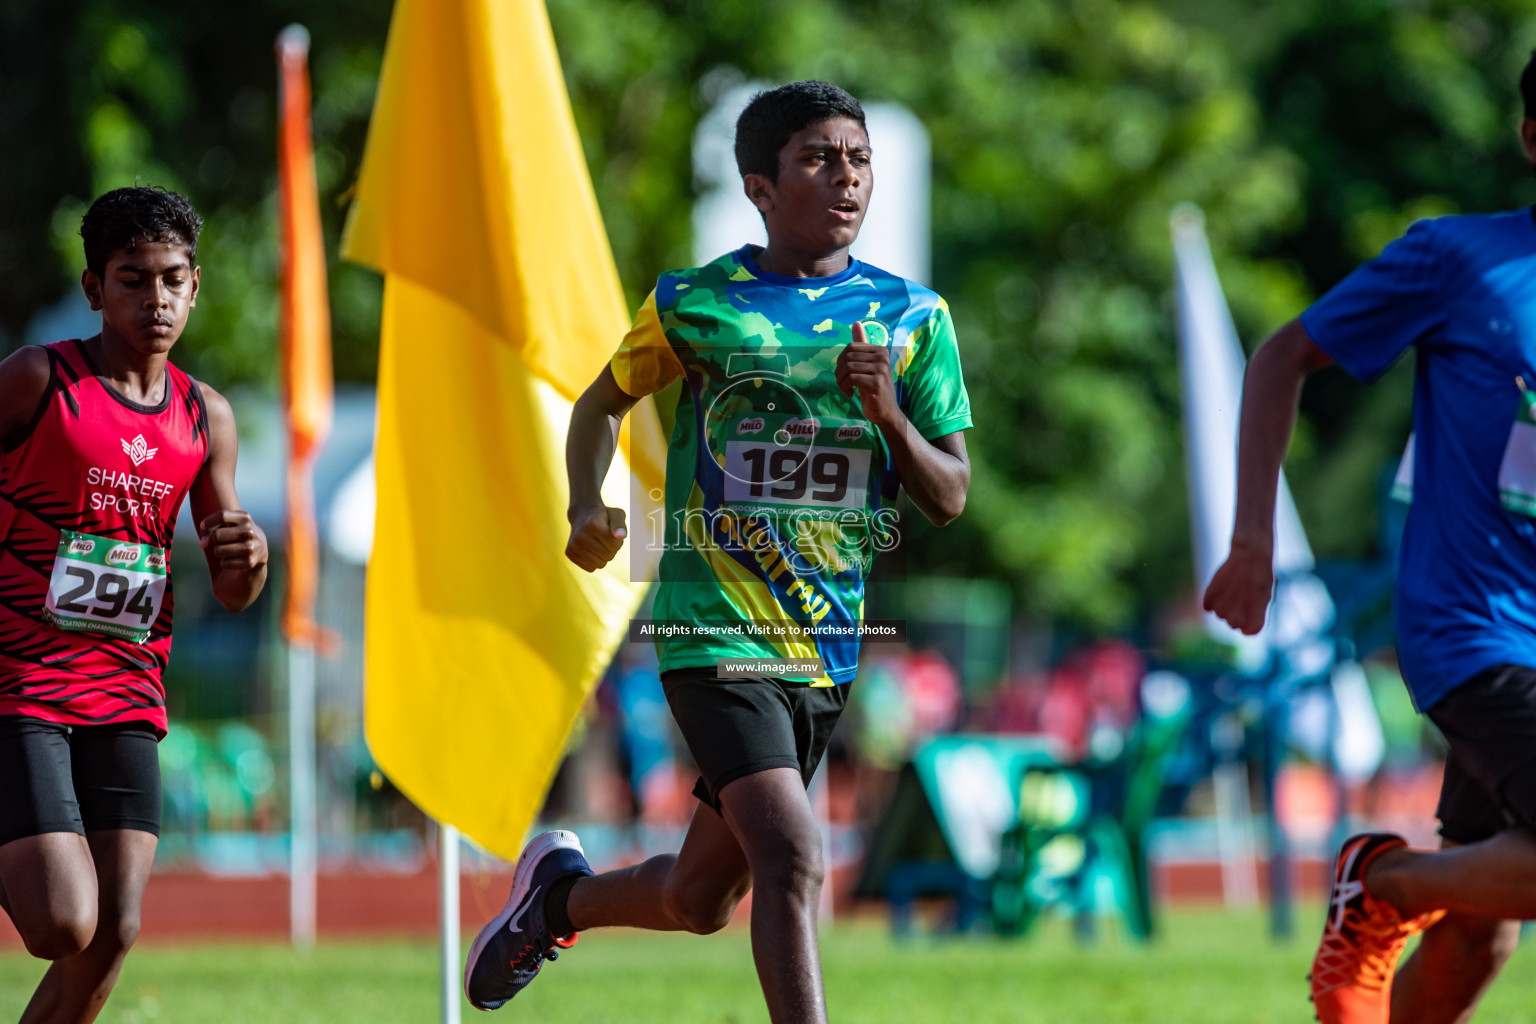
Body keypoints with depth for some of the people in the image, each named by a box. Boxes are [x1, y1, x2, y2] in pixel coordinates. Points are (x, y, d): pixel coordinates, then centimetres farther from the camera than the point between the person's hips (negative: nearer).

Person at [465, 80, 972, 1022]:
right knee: (792, 857, -23)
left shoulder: (914, 318, 5)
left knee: (699, 899, 14)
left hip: (830, 649, 4)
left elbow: (949, 498, 5)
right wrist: (588, 505, -2)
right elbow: (605, 403, 17)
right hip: (716, 630, -4)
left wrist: (889, 414, -14)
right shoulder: (696, 306, -1)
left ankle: (561, 891, 44)